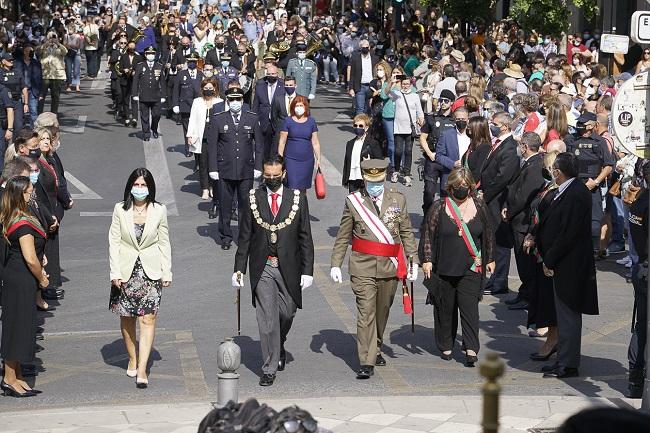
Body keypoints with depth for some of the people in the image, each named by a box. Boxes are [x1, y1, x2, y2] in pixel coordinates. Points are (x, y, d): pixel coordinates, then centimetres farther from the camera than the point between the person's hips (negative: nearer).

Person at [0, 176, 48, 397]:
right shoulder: (23, 223, -21)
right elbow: (30, 259, -22)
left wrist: (39, 273, 11)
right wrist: (42, 279, -6)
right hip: (21, 279, -10)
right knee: (19, 325, -1)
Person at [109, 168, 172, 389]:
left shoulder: (159, 211, -1)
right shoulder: (120, 210, -2)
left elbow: (164, 243, 5)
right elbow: (114, 242, -1)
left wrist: (166, 272, 2)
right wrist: (115, 272, -6)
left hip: (151, 271, -1)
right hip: (126, 270, 1)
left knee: (148, 319, -9)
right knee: (127, 318, 11)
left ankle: (142, 369, -12)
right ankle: (132, 360, 30)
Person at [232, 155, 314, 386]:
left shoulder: (298, 199, 2)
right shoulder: (252, 199, 2)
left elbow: (305, 238, 3)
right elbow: (244, 237, 5)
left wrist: (307, 270, -2)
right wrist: (239, 268, 0)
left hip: (288, 267, 1)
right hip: (262, 268, -1)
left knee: (287, 313, 9)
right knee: (267, 319, -3)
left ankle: (279, 347, 40)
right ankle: (269, 368, 4)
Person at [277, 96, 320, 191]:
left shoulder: (311, 121, 6)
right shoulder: (288, 121, -1)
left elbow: (315, 143, 9)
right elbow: (282, 142, 1)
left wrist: (318, 159, 5)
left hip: (307, 160, 2)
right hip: (291, 160, -2)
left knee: (303, 187, 7)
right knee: (293, 187, -10)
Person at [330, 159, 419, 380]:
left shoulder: (398, 199, 6)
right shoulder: (353, 201, 1)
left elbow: (406, 233, 11)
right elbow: (343, 237, 5)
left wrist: (413, 260, 7)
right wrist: (335, 264, 0)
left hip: (390, 266, 3)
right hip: (363, 266, -3)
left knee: (382, 311, 14)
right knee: (366, 312, -10)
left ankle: (375, 350, 37)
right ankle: (366, 363, -11)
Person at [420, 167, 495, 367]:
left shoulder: (479, 206, 5)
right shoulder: (439, 207, -1)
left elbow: (488, 234, 13)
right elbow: (427, 234, 0)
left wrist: (489, 259, 13)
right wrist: (427, 260, -6)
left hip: (471, 269, 0)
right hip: (444, 269, 0)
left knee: (469, 307, -8)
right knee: (445, 308, 8)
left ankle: (471, 349, -8)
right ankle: (445, 346, 21)